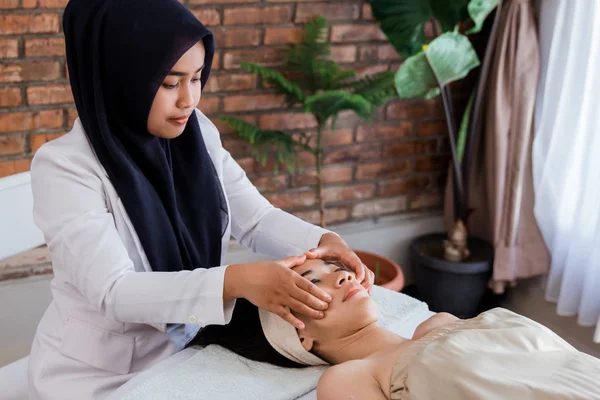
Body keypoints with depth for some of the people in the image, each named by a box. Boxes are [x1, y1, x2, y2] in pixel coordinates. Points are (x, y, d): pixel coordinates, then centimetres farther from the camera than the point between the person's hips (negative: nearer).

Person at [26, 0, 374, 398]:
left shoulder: (197, 134, -6)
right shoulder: (64, 167, -23)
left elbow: (258, 219, -2)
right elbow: (114, 291, -30)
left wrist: (323, 241, -22)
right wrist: (237, 281, -41)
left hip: (188, 353, 5)